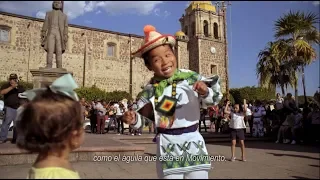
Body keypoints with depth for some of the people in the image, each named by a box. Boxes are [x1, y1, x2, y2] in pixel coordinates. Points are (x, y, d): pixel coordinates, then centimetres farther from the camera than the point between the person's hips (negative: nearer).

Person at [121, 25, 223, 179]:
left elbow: (215, 99, 0)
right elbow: (142, 118, 3)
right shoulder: (151, 89, -6)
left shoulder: (190, 77, -5)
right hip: (168, 144, 0)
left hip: (193, 140, 1)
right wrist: (133, 119, -18)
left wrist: (205, 92, -20)